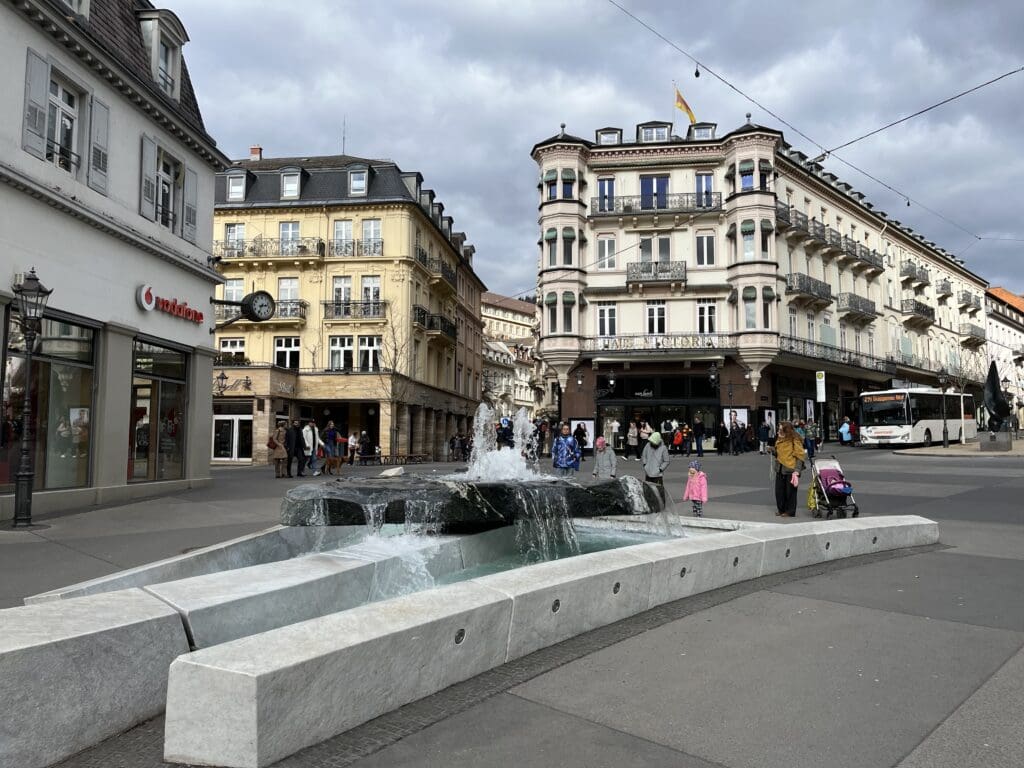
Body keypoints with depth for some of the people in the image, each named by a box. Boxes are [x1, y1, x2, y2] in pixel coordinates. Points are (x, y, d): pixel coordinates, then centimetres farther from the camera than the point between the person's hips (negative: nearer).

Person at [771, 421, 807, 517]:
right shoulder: (779, 440, 9)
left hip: (790, 470, -7)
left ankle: (790, 512, 15)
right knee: (779, 491, 9)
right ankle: (781, 510, 24)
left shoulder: (795, 441, -13)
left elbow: (799, 457, -14)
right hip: (780, 469, 7)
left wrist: (797, 471, -21)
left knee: (790, 492, 3)